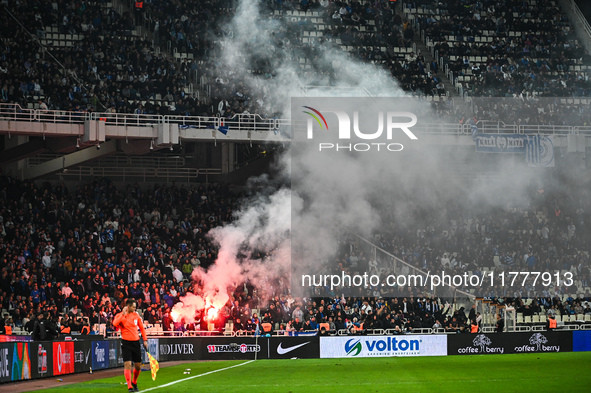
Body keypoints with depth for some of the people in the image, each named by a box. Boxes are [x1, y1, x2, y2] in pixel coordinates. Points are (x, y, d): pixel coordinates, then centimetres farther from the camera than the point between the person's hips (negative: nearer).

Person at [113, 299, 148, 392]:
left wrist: (145, 340, 12)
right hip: (126, 343, -4)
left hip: (136, 342, 4)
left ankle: (134, 382, 32)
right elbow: (115, 324, -23)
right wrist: (123, 314, -20)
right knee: (127, 364, -13)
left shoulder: (136, 315, 8)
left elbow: (142, 328, 17)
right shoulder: (120, 315, -3)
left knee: (138, 366, 7)